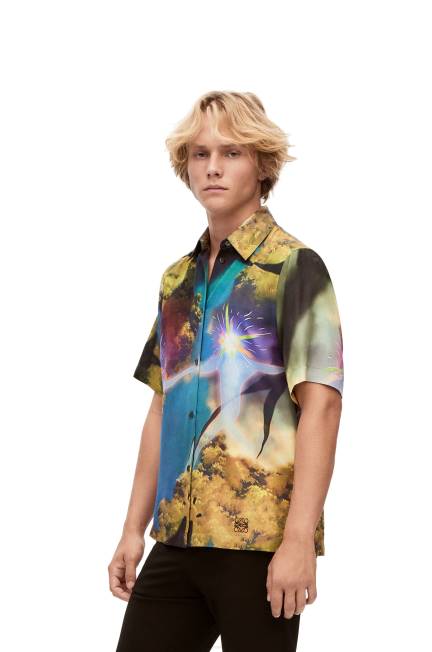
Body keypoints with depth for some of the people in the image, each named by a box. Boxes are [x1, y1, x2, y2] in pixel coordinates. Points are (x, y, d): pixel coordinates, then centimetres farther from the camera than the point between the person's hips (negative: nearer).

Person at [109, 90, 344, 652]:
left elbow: (320, 404, -12)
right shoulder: (178, 279, 15)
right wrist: (134, 529, 14)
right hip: (177, 539, 6)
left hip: (261, 541, -6)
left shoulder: (293, 266, -5)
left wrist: (300, 541, -19)